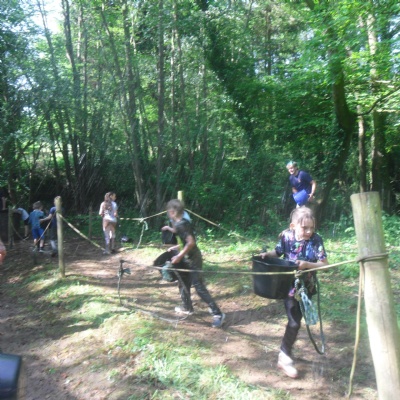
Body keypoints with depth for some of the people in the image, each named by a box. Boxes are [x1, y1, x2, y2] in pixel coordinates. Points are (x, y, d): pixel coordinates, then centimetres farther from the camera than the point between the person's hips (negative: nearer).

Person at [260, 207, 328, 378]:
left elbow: (324, 263, -15)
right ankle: (284, 356, 12)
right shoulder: (286, 236, -13)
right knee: (294, 322, -6)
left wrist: (307, 264, -31)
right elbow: (278, 252, 4)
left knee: (296, 320, 15)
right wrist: (267, 254, -16)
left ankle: (285, 352, 37)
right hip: (289, 284, -1)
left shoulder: (316, 240, -15)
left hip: (306, 286, 2)